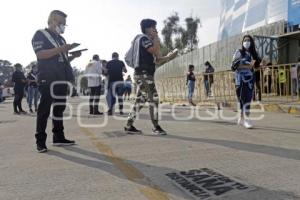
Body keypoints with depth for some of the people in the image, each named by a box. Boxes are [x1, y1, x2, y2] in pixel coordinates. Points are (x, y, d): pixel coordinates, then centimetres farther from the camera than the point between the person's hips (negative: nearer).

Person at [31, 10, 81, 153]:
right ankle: (40, 141, 1)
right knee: (45, 109, -5)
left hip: (62, 79, 7)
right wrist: (60, 49, -20)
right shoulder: (40, 34, 1)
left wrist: (74, 56, 6)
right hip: (48, 79, -7)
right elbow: (40, 54, -14)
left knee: (59, 108, 8)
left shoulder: (61, 39, 22)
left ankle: (58, 138, 15)